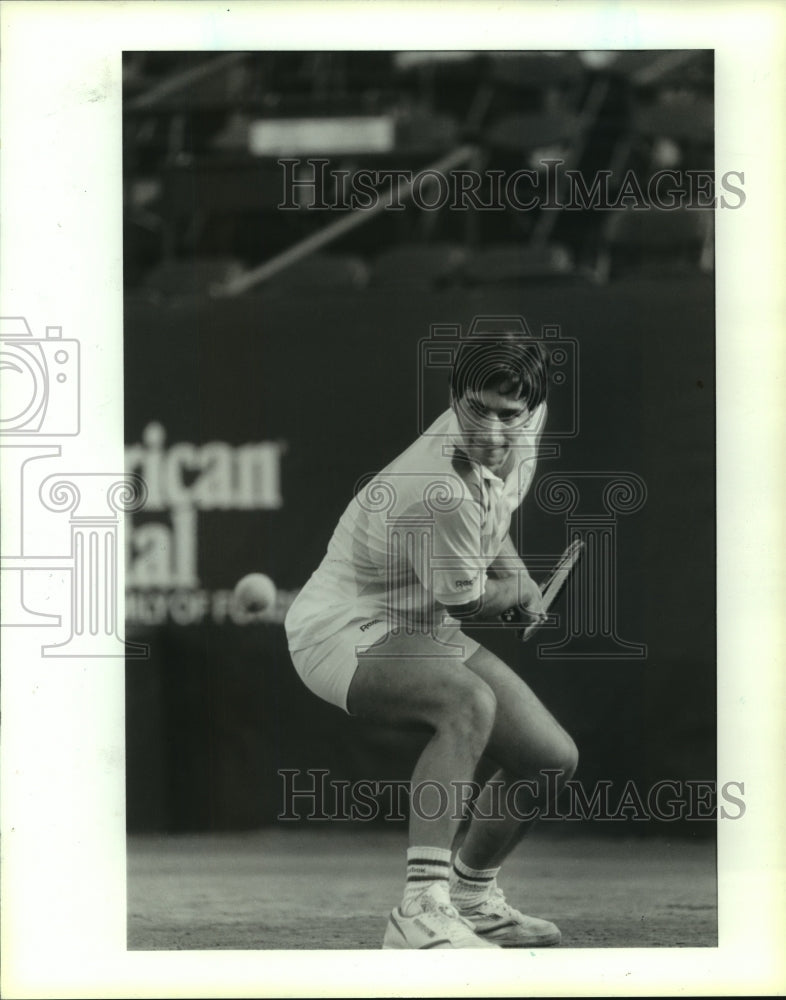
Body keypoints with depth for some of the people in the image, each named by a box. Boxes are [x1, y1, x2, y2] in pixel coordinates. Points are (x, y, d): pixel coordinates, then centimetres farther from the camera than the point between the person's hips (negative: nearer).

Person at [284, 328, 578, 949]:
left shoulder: (525, 430, -5)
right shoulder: (440, 491, -33)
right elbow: (466, 603, -15)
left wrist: (519, 577, 4)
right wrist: (521, 593, 4)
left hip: (421, 631, 9)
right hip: (345, 633, -9)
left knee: (553, 759, 5)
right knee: (471, 701, -38)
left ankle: (472, 896, 29)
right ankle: (421, 910, -43)